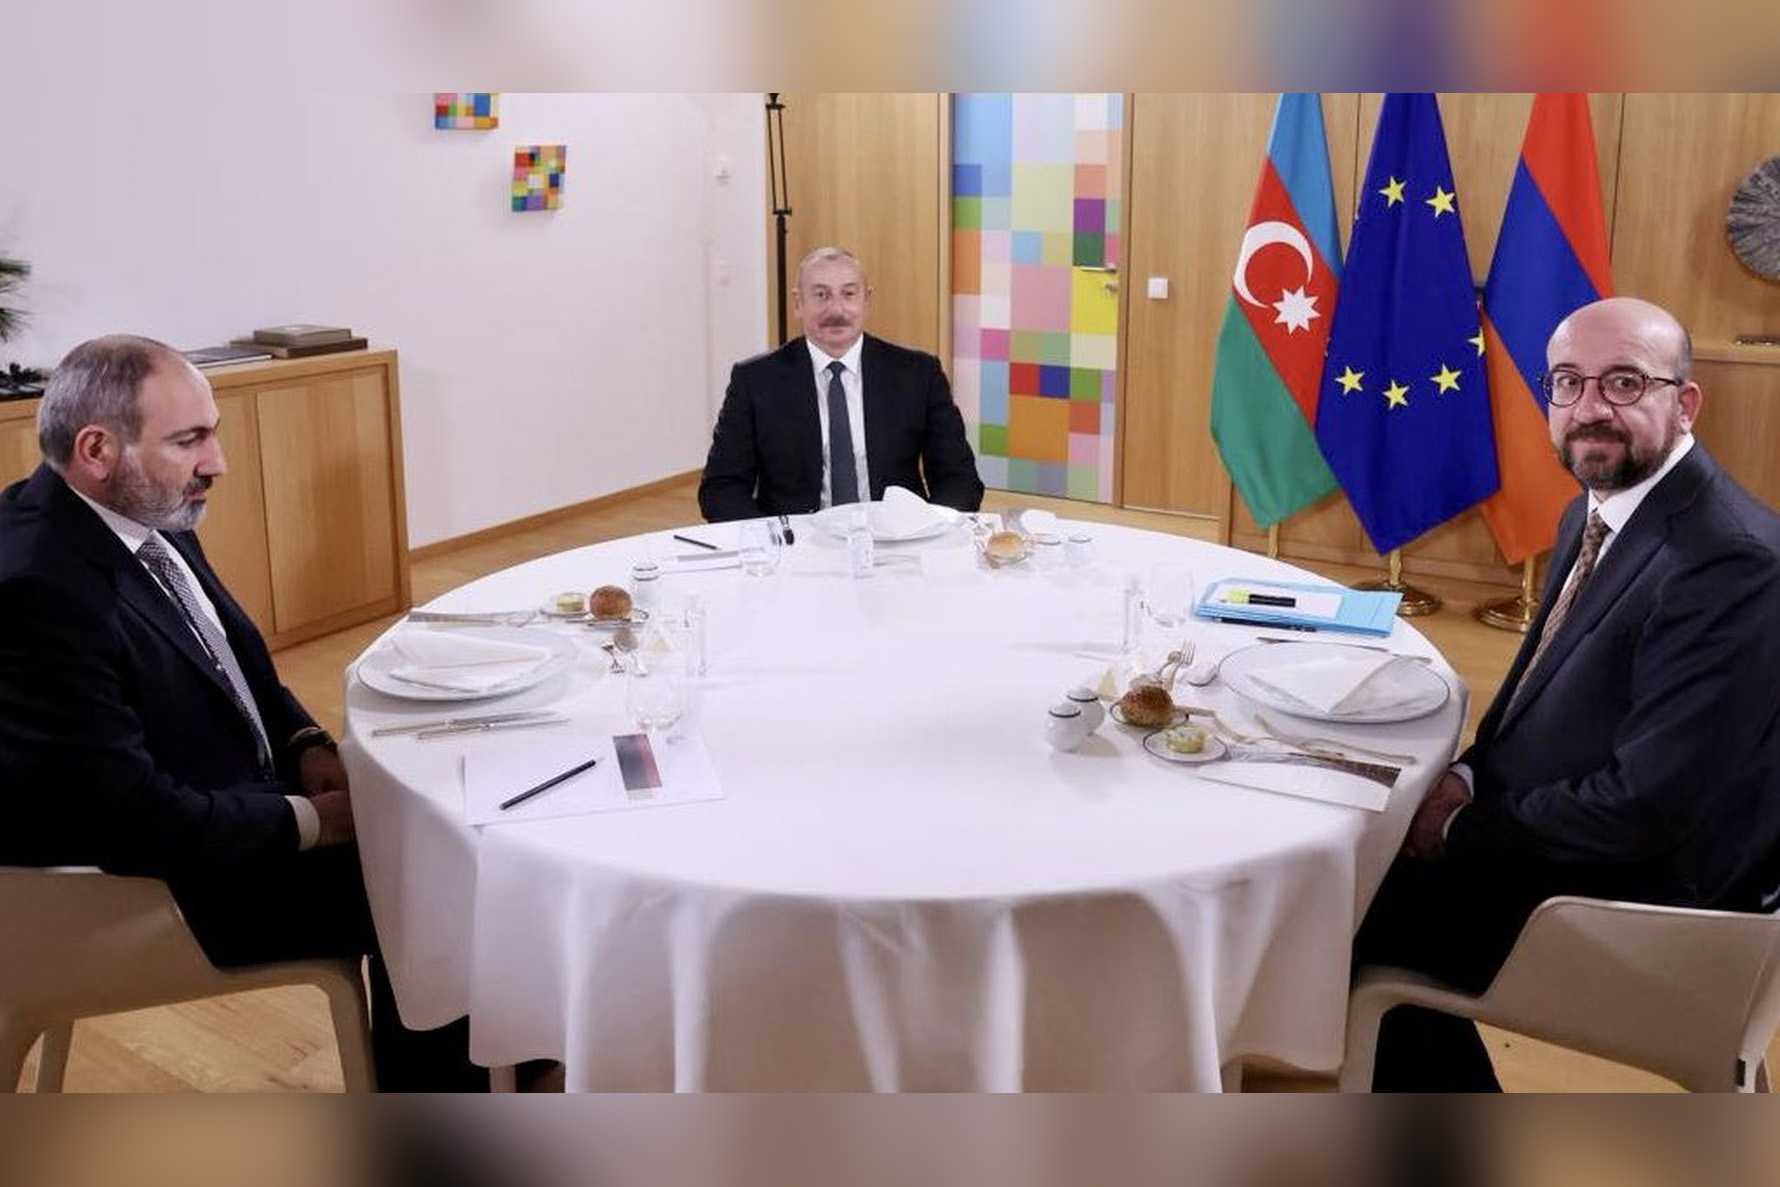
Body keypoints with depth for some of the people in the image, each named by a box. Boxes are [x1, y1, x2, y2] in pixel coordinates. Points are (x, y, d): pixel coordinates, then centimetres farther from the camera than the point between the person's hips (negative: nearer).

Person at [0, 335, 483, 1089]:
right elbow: (134, 819, -30)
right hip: (159, 880, -9)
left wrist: (307, 747, -3)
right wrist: (313, 821, -18)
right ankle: (430, 1089, 16)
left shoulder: (144, 516, -2)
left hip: (230, 799, 9)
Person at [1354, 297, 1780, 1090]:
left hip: (1645, 897, -8)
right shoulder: (1597, 513, 4)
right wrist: (1470, 776, -3)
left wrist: (1464, 828, -16)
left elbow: (1648, 805, -28)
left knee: (1351, 922, -5)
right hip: (1562, 837, 9)